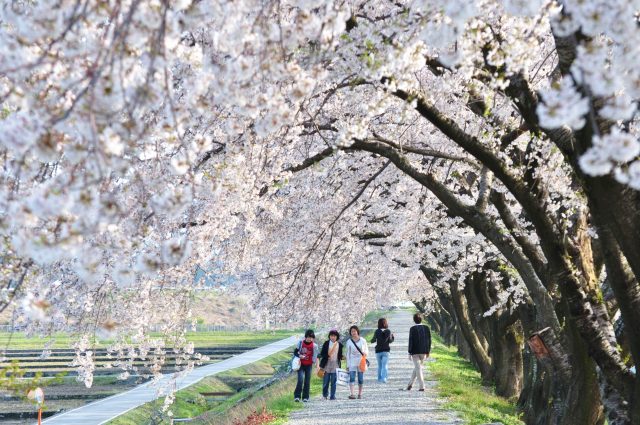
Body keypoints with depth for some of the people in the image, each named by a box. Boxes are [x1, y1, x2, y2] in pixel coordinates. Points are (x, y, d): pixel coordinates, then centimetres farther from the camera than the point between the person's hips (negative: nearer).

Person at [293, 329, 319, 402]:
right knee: (300, 379, -14)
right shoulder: (301, 343, -5)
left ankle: (305, 397, 14)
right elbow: (295, 352, 1)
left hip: (309, 365, 1)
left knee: (307, 381, 4)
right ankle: (297, 396, -9)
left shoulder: (314, 345, -7)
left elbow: (316, 356, -3)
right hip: (301, 364, -1)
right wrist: (299, 355, -17)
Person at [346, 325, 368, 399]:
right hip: (352, 362, -1)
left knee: (361, 379, 5)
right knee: (352, 378, -14)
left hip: (361, 362, 1)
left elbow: (367, 350, 10)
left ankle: (360, 394, 17)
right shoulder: (349, 342, 1)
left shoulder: (363, 341, 2)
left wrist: (365, 353, -14)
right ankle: (351, 394, -20)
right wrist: (348, 365, 1)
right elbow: (348, 354, 4)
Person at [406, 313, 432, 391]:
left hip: (415, 352, -4)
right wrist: (428, 351, 13)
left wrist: (410, 353, -7)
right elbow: (429, 340, 5)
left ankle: (422, 386, -8)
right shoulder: (426, 328, 2)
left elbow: (411, 341, -12)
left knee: (418, 368, -2)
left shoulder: (413, 329, -10)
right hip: (423, 352, 4)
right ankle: (410, 384, 23)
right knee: (417, 367, 17)